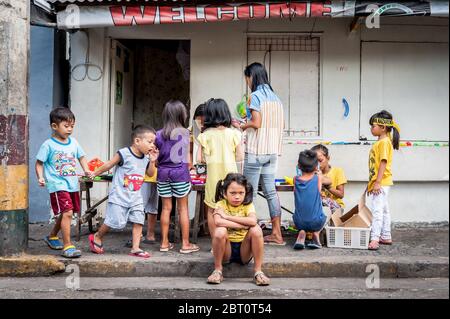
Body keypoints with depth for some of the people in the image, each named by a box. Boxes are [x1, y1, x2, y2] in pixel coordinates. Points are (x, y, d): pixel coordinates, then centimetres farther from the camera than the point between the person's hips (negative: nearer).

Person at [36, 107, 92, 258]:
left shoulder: (73, 143, 8)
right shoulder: (48, 145, -7)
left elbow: (81, 157, 19)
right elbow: (39, 163, -3)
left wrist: (86, 171, 3)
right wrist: (40, 177, -17)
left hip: (73, 184, 7)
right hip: (57, 185, -7)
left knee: (64, 214, 19)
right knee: (67, 212, -16)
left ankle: (52, 237, 42)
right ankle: (67, 246, -8)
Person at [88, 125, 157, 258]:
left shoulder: (146, 158, 5)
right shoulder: (124, 154, -15)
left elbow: (150, 174, 15)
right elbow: (108, 165, -6)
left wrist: (152, 162, -2)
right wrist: (93, 174, 1)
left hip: (136, 197, 6)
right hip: (119, 196, -6)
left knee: (138, 221, -2)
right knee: (115, 221, -4)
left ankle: (135, 248, 5)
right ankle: (96, 237, 22)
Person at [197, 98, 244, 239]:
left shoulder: (205, 135, -5)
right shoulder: (233, 134, -5)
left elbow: (200, 159, -5)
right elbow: (240, 156, -3)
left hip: (213, 176, 0)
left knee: (211, 211, 11)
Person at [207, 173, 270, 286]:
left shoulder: (248, 205, -3)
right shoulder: (221, 205, -5)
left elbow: (253, 221, -27)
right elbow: (218, 222, -29)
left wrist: (227, 216, -23)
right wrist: (243, 225, -27)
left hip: (244, 250, 1)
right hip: (226, 249, -1)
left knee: (256, 229, -24)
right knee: (220, 231, -30)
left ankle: (258, 271, -16)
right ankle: (217, 270, -13)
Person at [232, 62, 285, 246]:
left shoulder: (255, 96, -9)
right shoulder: (274, 97, 14)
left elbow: (256, 123, -17)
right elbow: (281, 124, 15)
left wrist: (241, 126, 1)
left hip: (256, 150, -7)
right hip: (272, 151, 7)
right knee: (270, 191, 9)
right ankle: (276, 234, 10)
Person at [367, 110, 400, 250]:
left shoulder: (384, 141, -14)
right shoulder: (380, 142, 16)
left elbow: (383, 162, -20)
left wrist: (377, 182, -24)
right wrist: (372, 182, 20)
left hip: (381, 182, -11)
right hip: (378, 182, 11)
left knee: (377, 210, -15)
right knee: (384, 210, 15)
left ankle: (374, 239, -19)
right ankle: (386, 237, 24)